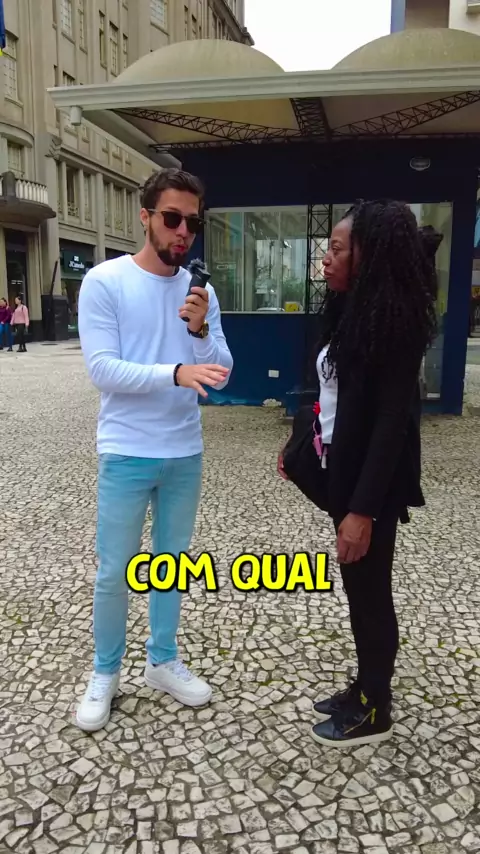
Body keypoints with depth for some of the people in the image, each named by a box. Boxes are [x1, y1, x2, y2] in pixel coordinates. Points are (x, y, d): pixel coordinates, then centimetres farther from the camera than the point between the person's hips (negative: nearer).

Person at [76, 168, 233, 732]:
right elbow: (102, 369, -17)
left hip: (185, 454, 4)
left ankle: (162, 660, 36)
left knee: (173, 563, 16)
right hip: (126, 454, -4)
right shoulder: (104, 281, -9)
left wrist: (199, 331, -18)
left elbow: (220, 376, 1)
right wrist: (176, 373, -29)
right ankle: (105, 672, 29)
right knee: (113, 572, 7)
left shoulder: (201, 292, 3)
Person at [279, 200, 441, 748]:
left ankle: (375, 713, 27)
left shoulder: (394, 321, -20)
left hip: (374, 483, -9)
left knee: (370, 591, 7)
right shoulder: (350, 312, 7)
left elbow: (394, 422, -23)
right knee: (357, 588, 19)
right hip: (344, 472, 9)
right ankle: (364, 688, 38)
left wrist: (363, 509, -24)